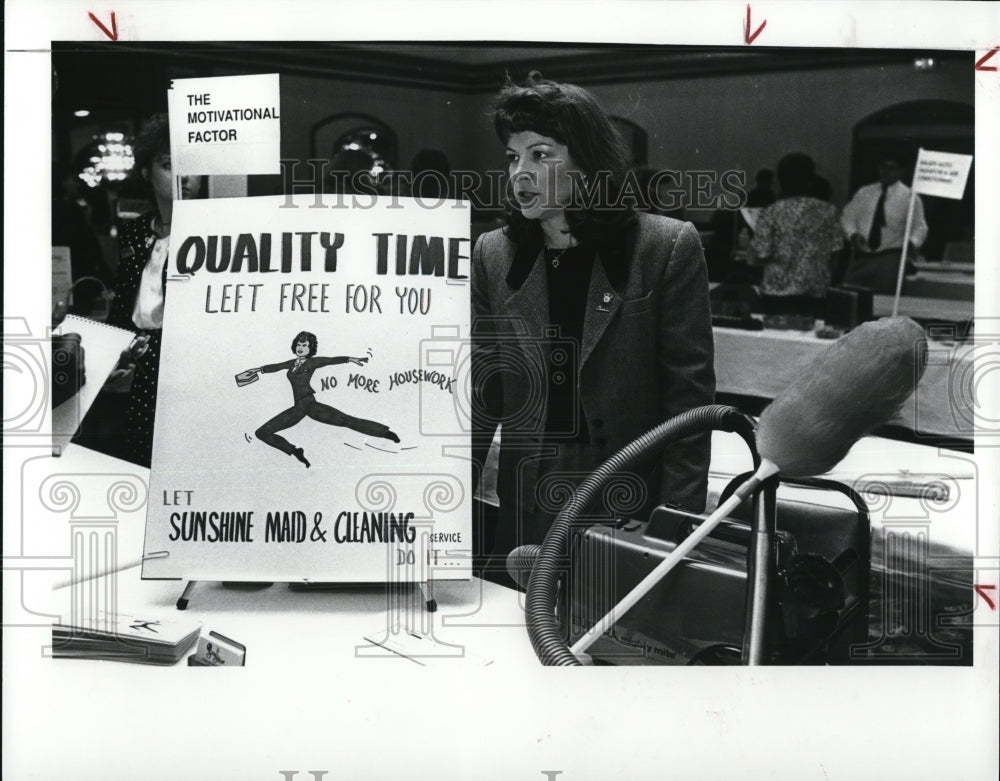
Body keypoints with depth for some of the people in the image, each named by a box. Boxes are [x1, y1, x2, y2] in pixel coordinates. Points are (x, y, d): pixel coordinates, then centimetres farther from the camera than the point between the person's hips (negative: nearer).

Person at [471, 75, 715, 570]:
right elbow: (480, 394, 5)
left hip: (633, 506, -2)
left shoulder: (667, 247, -5)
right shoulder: (493, 256, 5)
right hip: (526, 512, 3)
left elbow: (688, 395, -6)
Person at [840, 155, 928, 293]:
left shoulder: (909, 197, 1)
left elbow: (919, 226, 1)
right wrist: (853, 234, -8)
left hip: (889, 258, -3)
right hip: (860, 256, 3)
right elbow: (848, 217, 13)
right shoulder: (864, 192, 11)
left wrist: (912, 242, -21)